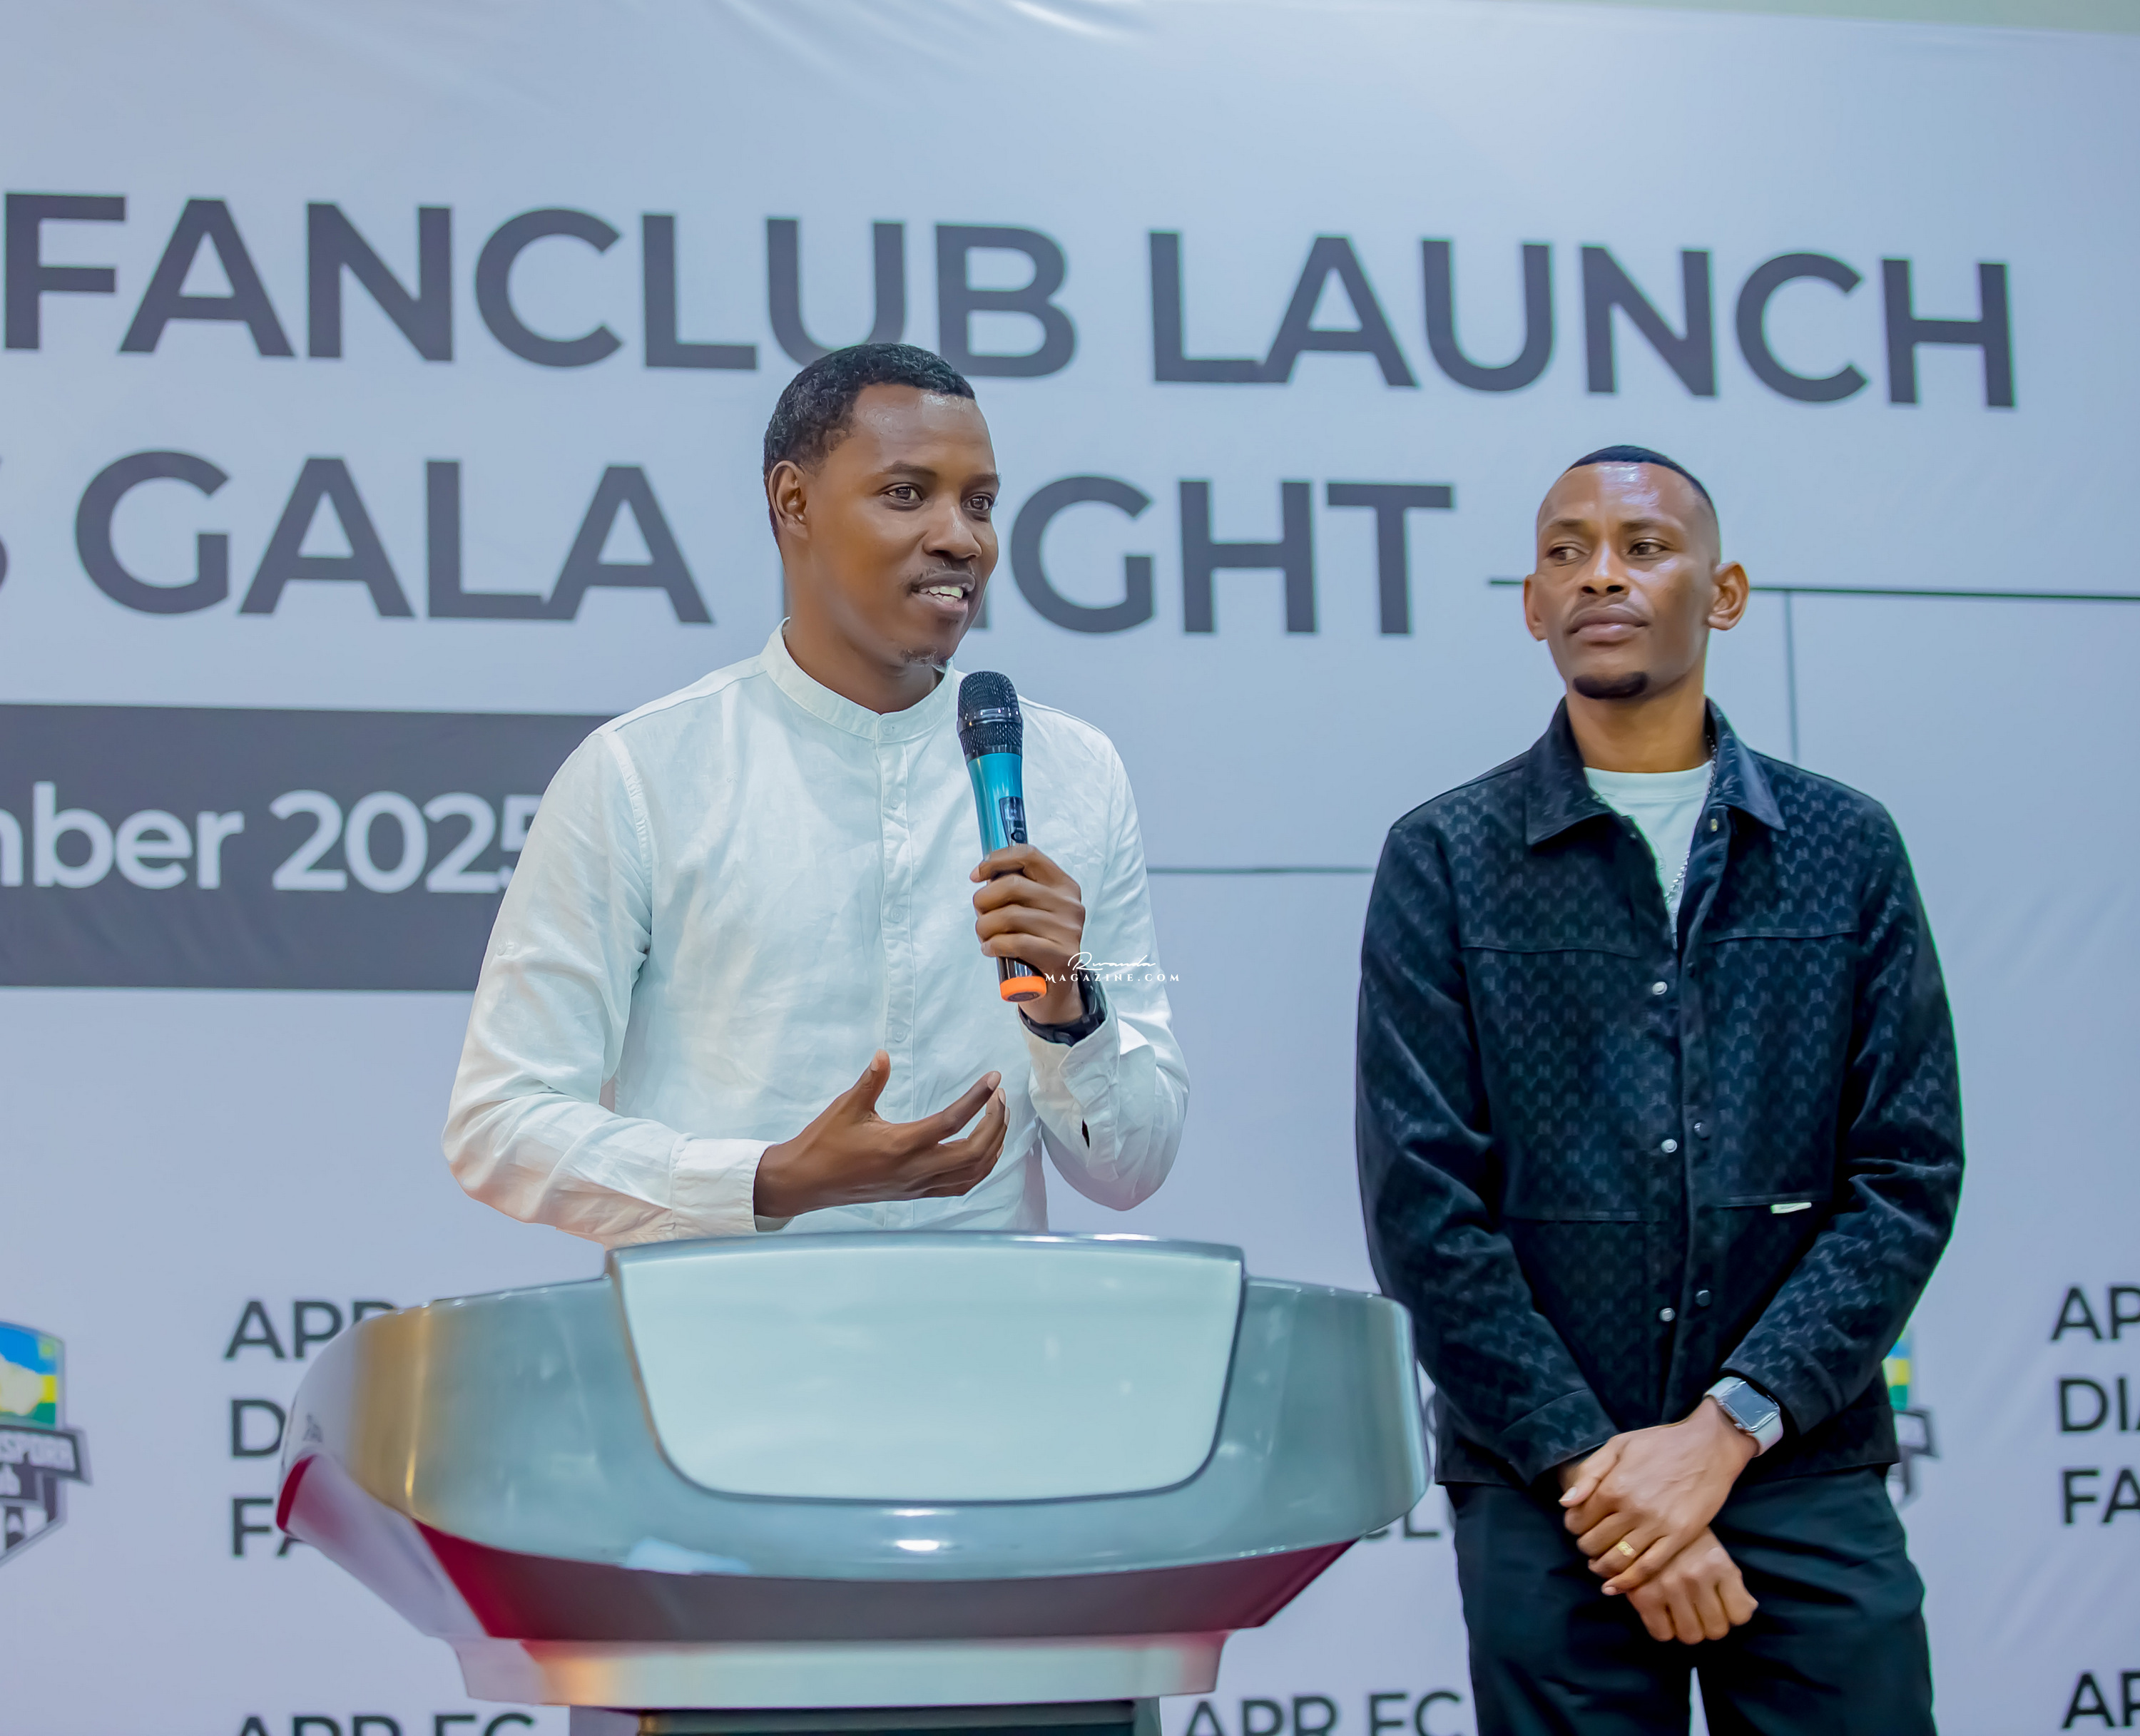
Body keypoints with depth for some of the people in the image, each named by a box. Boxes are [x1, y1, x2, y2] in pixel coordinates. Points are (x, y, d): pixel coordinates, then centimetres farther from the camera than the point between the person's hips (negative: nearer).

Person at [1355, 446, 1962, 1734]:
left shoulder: (1846, 851, 8)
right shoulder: (1447, 862, 4)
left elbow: (1908, 1177, 2)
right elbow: (1424, 1204, -2)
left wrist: (1726, 1429, -8)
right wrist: (1593, 1465, -9)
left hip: (1807, 1486, 1)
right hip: (1547, 1497, -1)